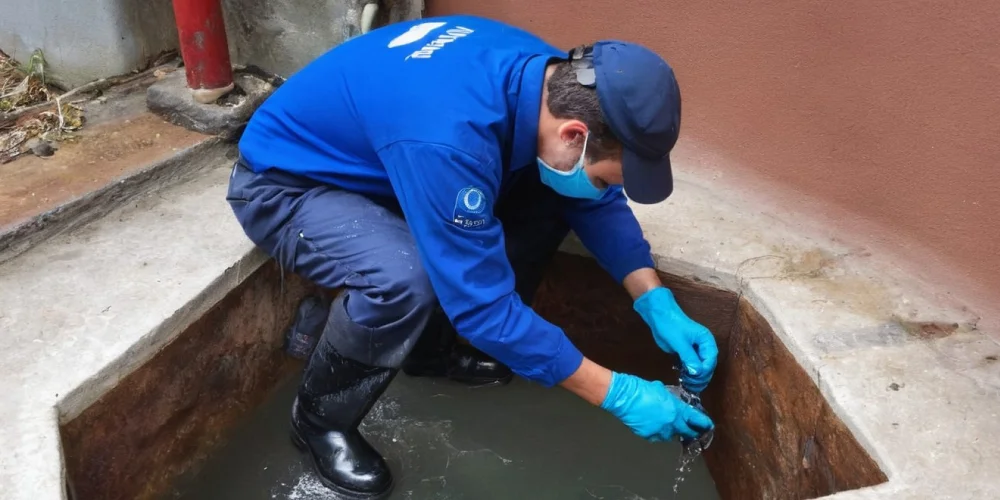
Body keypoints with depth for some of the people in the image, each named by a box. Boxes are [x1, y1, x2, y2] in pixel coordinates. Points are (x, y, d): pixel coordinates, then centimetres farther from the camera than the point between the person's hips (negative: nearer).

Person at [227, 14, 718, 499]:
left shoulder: (560, 82, -15)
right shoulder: (453, 137, -40)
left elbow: (593, 201, -1)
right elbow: (484, 300, -35)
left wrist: (657, 303, -12)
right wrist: (619, 394, -28)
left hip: (379, 164, 7)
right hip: (283, 184, -7)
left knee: (545, 201, -5)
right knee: (406, 280, -35)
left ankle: (432, 348, 12)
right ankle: (319, 418, -5)